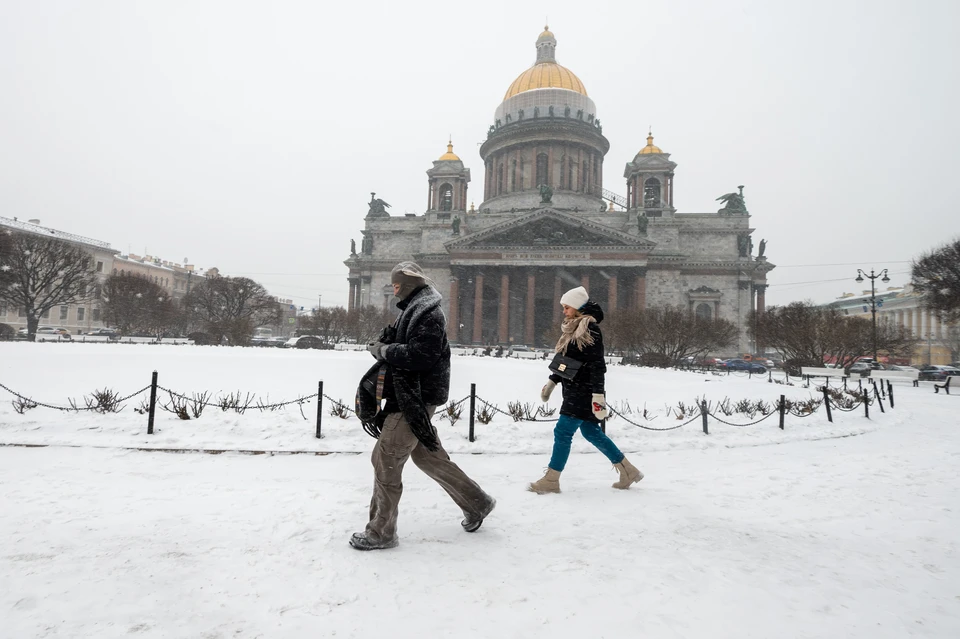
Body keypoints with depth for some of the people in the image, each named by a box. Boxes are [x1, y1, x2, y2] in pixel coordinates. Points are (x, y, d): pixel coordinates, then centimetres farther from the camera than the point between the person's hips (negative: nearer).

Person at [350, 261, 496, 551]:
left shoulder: (427, 312, -15)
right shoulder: (414, 309, 17)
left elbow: (419, 356, -26)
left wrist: (383, 350, -16)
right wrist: (383, 347, 3)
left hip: (416, 398, -10)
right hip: (409, 396, 10)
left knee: (386, 459, -4)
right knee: (427, 455, 18)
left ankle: (380, 532, 9)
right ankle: (476, 503, 31)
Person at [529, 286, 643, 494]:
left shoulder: (590, 329, -15)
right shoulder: (571, 328, 12)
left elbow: (597, 365, -19)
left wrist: (598, 394, -22)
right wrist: (552, 382, 18)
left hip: (584, 391, -10)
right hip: (574, 389, 10)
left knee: (563, 431, -6)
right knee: (591, 432, 15)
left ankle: (551, 480, 4)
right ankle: (628, 471, 26)